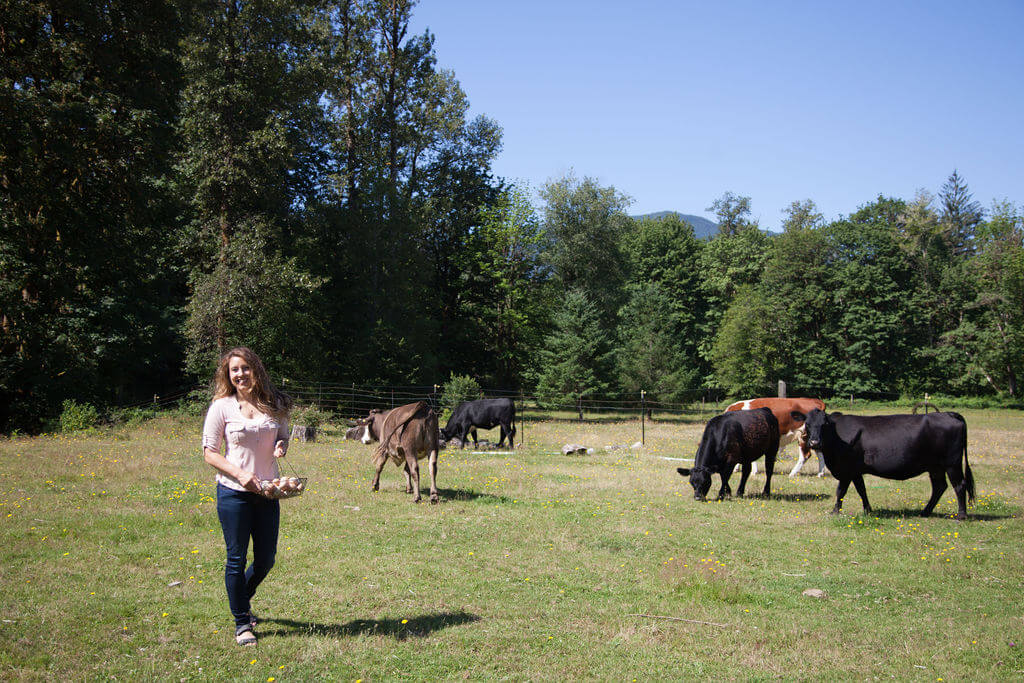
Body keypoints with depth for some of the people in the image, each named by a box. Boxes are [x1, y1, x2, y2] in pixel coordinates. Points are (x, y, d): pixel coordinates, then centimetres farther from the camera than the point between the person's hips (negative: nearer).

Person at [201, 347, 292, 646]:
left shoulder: (274, 405, 4)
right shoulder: (222, 406, -5)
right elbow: (209, 452, -5)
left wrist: (281, 446, -7)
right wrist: (240, 474, -18)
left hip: (267, 492, 4)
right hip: (234, 492, -3)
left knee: (265, 560, 10)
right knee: (237, 559, 4)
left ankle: (242, 599, 39)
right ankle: (242, 623, 19)